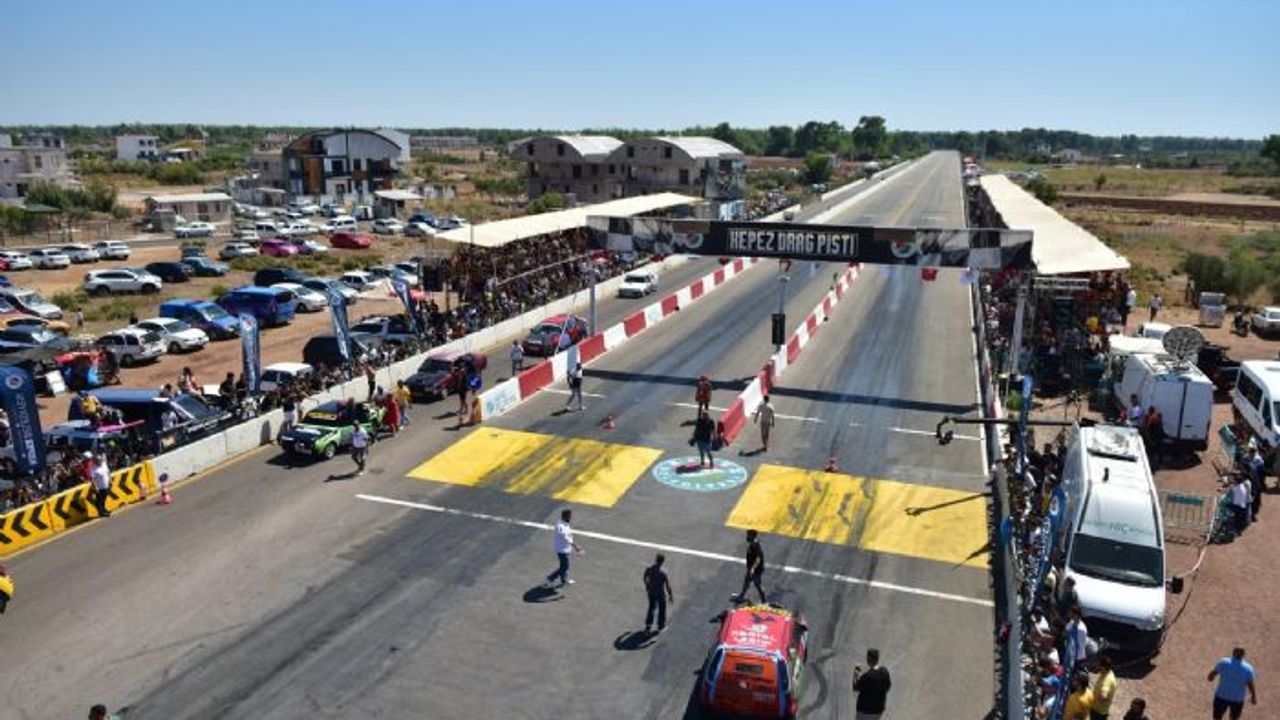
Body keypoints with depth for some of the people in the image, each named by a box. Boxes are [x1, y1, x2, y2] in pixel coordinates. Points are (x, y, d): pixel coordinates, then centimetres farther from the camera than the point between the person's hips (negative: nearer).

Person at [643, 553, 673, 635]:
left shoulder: (648, 569, -17)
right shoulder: (663, 573, -30)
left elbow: (645, 578, 3)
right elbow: (668, 586, -21)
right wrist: (671, 596, -5)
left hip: (651, 592, 4)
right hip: (661, 594, -4)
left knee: (651, 608, 26)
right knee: (662, 610, 21)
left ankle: (648, 627, 26)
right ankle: (661, 627, 40)